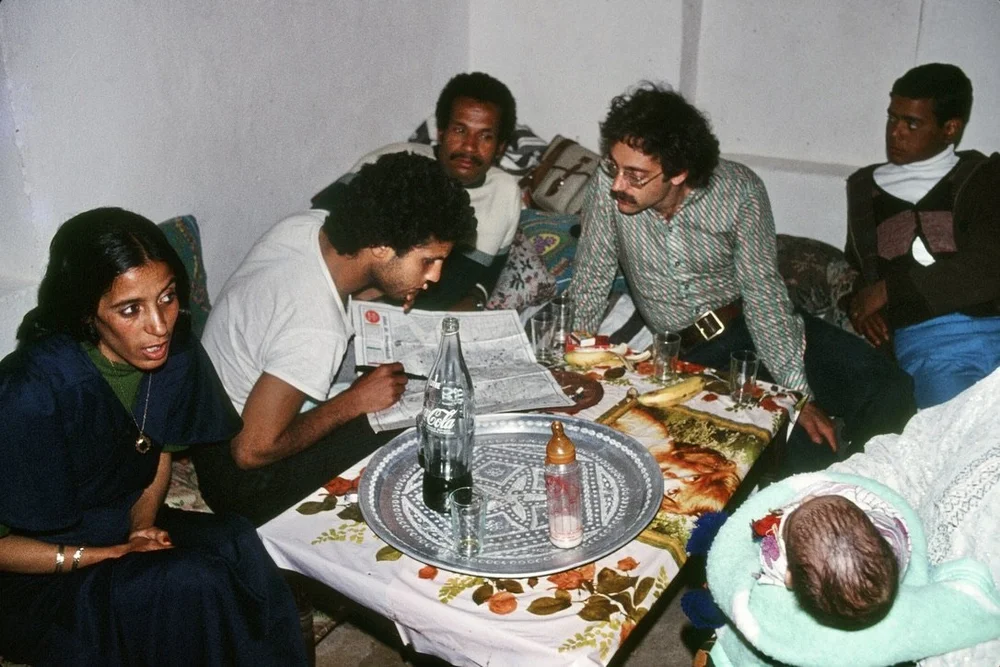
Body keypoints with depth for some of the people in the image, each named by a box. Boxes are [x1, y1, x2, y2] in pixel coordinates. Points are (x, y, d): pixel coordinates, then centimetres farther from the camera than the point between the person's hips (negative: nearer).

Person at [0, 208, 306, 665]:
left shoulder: (174, 352, -11)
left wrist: (143, 522, -9)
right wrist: (111, 554, -23)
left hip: (125, 527, 5)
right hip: (41, 572, -5)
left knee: (235, 543, -25)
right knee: (193, 584, -29)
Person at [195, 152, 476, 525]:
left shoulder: (308, 224, -12)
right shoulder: (317, 331, -36)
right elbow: (252, 450, -30)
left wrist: (375, 296, -9)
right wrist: (355, 402, -20)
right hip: (242, 476, -8)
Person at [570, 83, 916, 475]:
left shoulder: (739, 190, -17)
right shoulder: (608, 187, -16)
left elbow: (763, 295, -14)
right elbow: (591, 282, -6)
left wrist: (799, 395, -18)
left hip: (750, 324, 1)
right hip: (684, 353, -1)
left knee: (888, 391, -14)